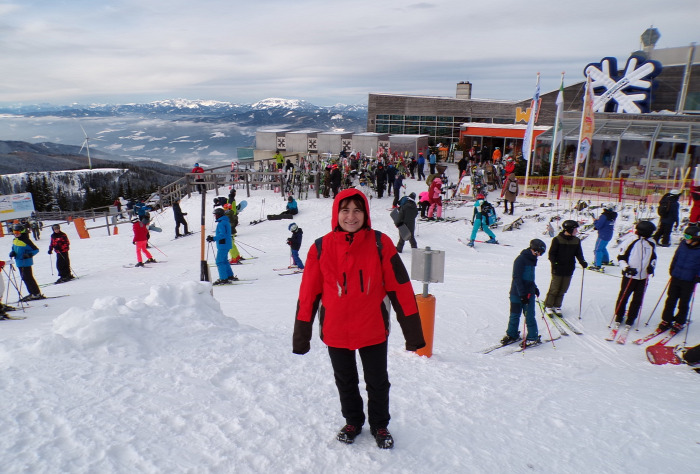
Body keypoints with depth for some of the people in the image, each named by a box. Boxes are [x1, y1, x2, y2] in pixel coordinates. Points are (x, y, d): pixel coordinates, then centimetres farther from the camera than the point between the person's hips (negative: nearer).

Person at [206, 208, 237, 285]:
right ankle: (230, 276, 25)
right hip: (226, 245, 10)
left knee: (219, 261, -7)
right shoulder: (226, 222, 16)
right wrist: (213, 237, 20)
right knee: (224, 261, 19)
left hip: (222, 246, -10)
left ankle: (224, 279, -9)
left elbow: (222, 234, -24)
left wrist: (213, 238, -22)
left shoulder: (221, 223, -16)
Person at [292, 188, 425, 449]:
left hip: (373, 329, -1)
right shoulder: (321, 247, -9)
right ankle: (353, 422, 46)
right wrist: (301, 334, 0)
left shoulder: (380, 243, -12)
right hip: (335, 332, 1)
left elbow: (400, 287, -9)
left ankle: (380, 425, 42)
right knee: (345, 382, 21)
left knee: (378, 383, 17)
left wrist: (412, 330, -6)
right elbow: (308, 293, -3)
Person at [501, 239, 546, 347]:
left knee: (530, 316, 4)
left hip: (529, 293, 5)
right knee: (514, 315, 8)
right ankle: (512, 335, 24)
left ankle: (533, 338, 15)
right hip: (517, 293, -5)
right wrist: (522, 294, -21)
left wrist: (535, 288, 20)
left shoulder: (532, 259, 10)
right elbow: (517, 278, -19)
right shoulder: (521, 259, -15)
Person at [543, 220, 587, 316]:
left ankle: (557, 306, 22)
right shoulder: (557, 240, -10)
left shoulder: (576, 241, 6)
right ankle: (548, 306, 15)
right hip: (558, 269, -5)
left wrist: (582, 262, -6)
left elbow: (579, 254, 12)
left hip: (569, 269, 5)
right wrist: (554, 263, -21)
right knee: (554, 288, 0)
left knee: (563, 289, 9)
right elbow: (551, 253, -7)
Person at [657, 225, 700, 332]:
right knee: (670, 300, 9)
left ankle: (679, 322, 24)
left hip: (689, 281, -3)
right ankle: (666, 320, 20)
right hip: (676, 277, 3)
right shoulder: (683, 244, 0)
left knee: (683, 303, 9)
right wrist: (672, 269, 10)